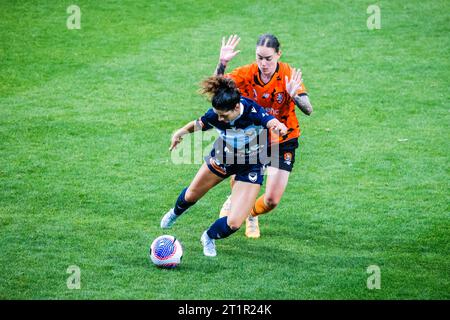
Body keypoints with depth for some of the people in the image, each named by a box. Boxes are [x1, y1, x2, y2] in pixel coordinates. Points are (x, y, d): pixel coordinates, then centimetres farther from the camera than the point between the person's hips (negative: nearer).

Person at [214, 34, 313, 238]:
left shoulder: (289, 76, -19)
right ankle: (236, 201, 29)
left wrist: (295, 96, -47)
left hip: (283, 142, -1)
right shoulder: (247, 73, -15)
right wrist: (222, 63, -41)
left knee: (271, 200, -5)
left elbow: (308, 110, -27)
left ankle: (251, 215, 33)